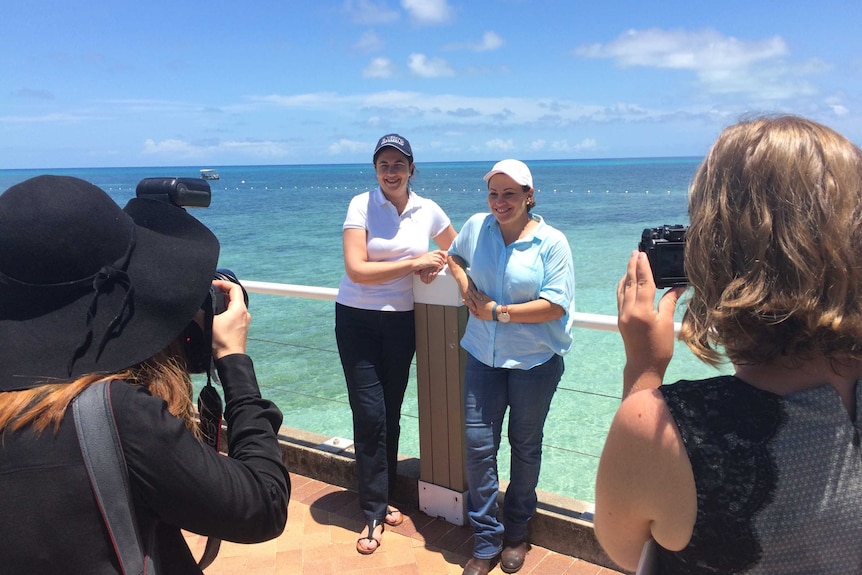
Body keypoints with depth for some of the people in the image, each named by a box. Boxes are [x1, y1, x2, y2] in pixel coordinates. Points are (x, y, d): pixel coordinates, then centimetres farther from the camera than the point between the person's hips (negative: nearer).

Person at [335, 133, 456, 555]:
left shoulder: (428, 211, 1)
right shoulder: (361, 205, -10)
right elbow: (356, 269, -19)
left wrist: (438, 265, -5)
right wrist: (414, 262, -19)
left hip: (401, 321, 3)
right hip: (357, 320, -3)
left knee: (391, 413, 12)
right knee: (369, 415, -3)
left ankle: (385, 497, 31)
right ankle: (374, 513, 12)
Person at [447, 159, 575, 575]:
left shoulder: (551, 242, -10)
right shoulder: (476, 227, 0)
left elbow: (556, 305, -16)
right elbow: (454, 256, 20)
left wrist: (498, 312, -16)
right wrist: (465, 285, 0)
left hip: (535, 361, -2)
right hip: (483, 355, 3)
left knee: (525, 446, 13)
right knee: (478, 443, 1)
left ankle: (517, 533, 35)